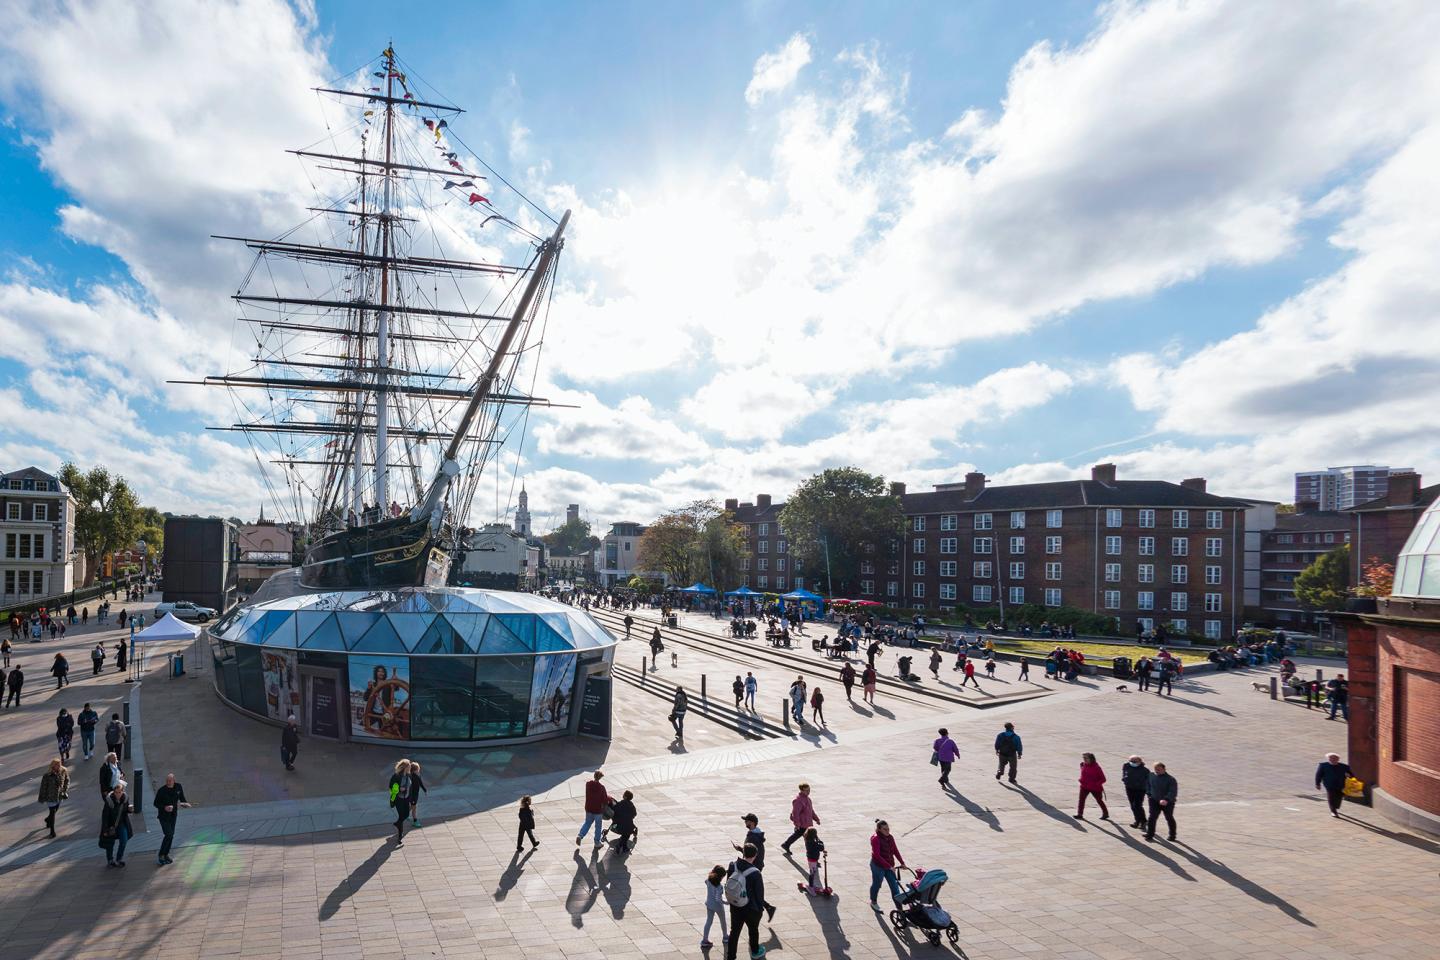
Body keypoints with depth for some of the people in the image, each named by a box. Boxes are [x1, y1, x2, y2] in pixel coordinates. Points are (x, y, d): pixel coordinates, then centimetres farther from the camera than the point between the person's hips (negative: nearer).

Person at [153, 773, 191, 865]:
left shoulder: (178, 787, -6)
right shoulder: (161, 790, -20)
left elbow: (182, 797, 9)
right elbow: (156, 804, -11)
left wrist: (184, 803, -10)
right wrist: (164, 807, -28)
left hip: (173, 815, 5)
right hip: (163, 816, -5)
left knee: (171, 835, 11)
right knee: (169, 835, -13)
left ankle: (166, 855, 27)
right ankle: (160, 856, 1)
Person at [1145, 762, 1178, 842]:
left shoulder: (1170, 779, -17)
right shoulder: (1151, 775, -2)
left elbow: (1173, 792, -26)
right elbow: (1148, 785, 18)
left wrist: (1166, 799, -38)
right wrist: (1148, 793, 12)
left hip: (1168, 802, -3)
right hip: (1154, 801, 3)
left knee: (1169, 818, 14)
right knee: (1152, 817, -7)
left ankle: (1172, 835, 34)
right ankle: (1149, 834, -3)